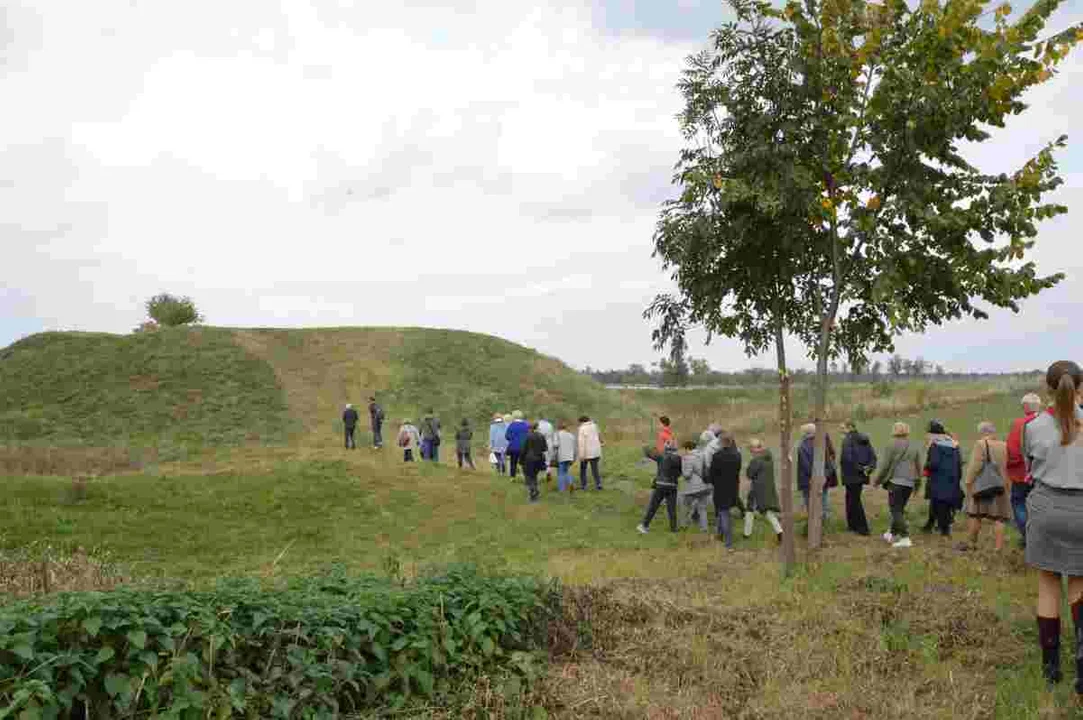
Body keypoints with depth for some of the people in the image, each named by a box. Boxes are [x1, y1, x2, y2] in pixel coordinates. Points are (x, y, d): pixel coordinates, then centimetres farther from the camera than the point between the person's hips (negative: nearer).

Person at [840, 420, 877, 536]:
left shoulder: (847, 439, -14)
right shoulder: (864, 439, 11)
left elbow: (847, 457, -24)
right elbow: (873, 455, 8)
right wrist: (870, 467, 0)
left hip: (852, 475, -8)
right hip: (862, 474, 8)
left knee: (855, 500, 0)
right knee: (851, 497, 19)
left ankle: (863, 528, 2)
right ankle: (852, 525, 25)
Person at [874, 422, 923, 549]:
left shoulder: (892, 446, -7)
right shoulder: (914, 447, 10)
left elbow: (885, 466, -8)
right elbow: (919, 467, 16)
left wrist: (877, 481, 4)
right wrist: (917, 483, 26)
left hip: (896, 482, -6)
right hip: (909, 483, 6)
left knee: (896, 510, -4)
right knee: (899, 509, 18)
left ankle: (905, 537, -13)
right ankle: (893, 533, 30)